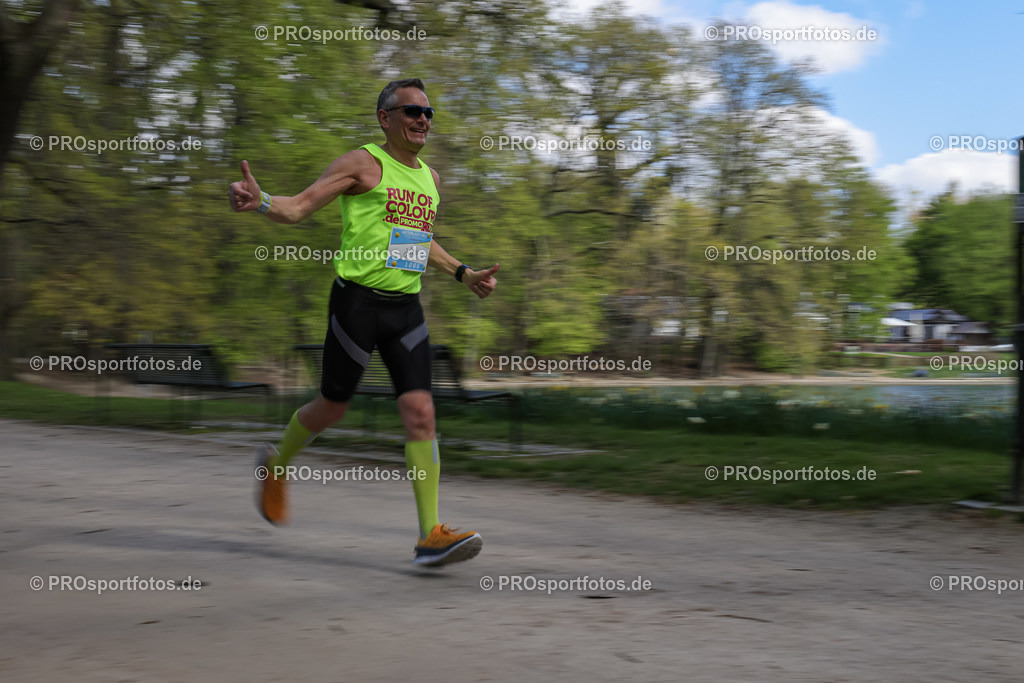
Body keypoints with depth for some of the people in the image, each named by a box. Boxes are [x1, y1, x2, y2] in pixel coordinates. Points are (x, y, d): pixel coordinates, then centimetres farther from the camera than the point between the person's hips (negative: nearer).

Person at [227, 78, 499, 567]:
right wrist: (258, 201, -31)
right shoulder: (362, 164, -4)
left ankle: (431, 535, -9)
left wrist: (463, 274, 26)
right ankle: (277, 463, 38)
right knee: (333, 406, 6)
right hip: (358, 300, -5)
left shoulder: (429, 178, 17)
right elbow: (298, 206, -11)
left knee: (420, 411, -7)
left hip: (406, 307, 5)